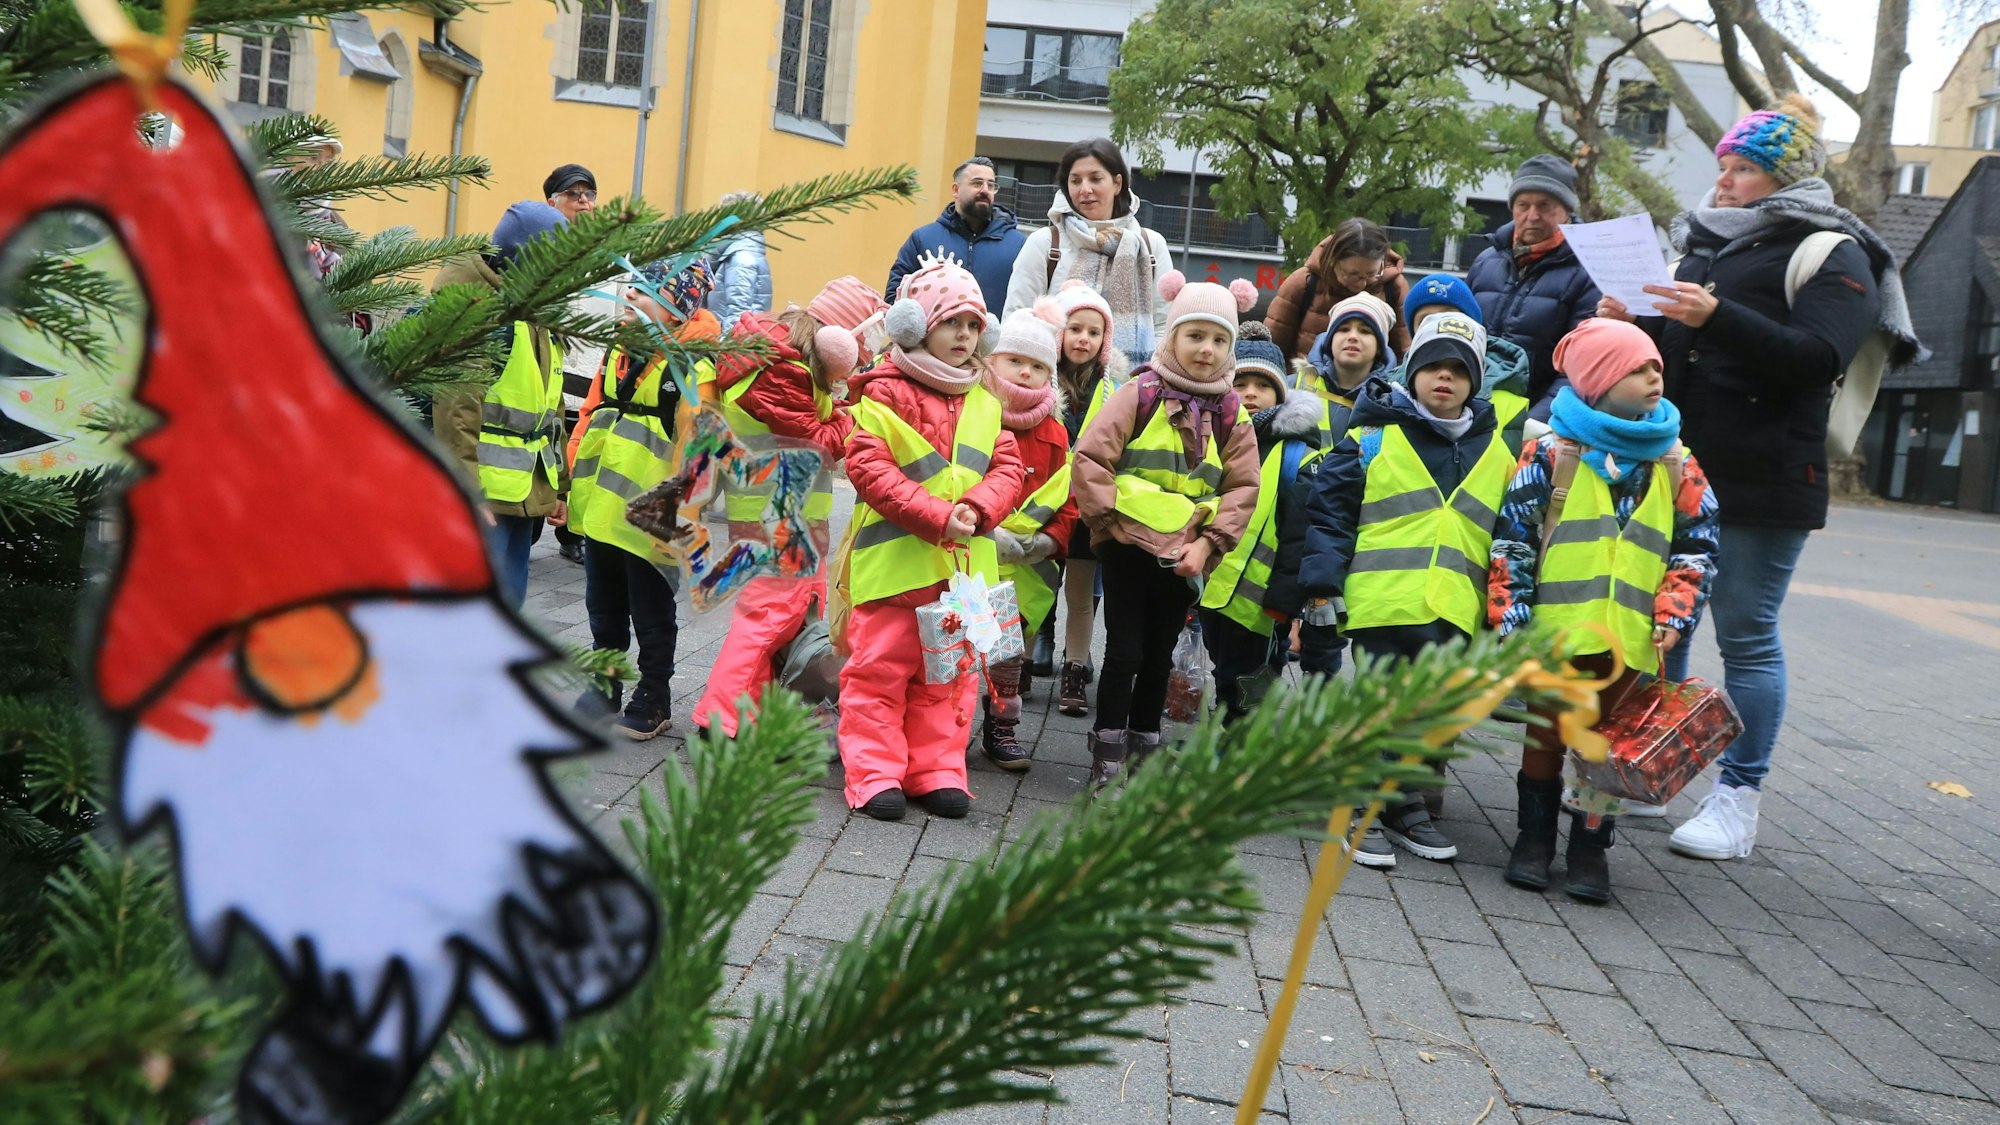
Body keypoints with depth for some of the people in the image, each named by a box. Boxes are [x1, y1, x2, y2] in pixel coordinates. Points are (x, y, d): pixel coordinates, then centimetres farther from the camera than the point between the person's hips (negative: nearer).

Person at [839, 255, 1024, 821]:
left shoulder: (984, 405, 13)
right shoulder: (883, 394, -5)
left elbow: (1007, 469, 9)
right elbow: (869, 468, -14)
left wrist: (978, 508, -13)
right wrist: (937, 517, -21)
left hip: (964, 566, 5)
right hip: (894, 561, -5)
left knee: (950, 675, 11)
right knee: (879, 670, 1)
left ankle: (937, 771, 20)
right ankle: (875, 774, 8)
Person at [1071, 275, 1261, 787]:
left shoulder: (1230, 413, 6)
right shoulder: (1139, 394, -5)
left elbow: (1243, 487, 3)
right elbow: (1090, 457, -9)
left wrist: (1209, 542, -7)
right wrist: (1111, 517, -11)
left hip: (1185, 557, 4)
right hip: (1129, 547, -3)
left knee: (1159, 657, 14)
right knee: (1124, 652, -1)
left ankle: (1144, 750, 26)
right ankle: (1107, 754, 9)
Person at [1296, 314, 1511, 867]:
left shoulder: (1496, 453, 13)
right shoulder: (1373, 436, 0)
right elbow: (1330, 511, -2)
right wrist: (1321, 586, -8)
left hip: (1455, 612, 4)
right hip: (1382, 602, -4)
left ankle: (1408, 805, 26)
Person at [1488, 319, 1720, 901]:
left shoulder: (1676, 465, 6)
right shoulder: (1552, 453, -5)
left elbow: (1696, 548, 10)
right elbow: (1513, 541, -5)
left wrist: (1674, 614, -3)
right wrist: (1511, 617, -10)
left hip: (1630, 638, 3)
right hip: (1556, 629, -2)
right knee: (1546, 732, 10)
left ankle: (1590, 847, 23)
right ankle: (1534, 837, 24)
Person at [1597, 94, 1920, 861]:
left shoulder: (1833, 255, -2)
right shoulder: (1704, 242, 17)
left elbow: (1817, 358, -17)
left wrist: (1716, 317, -27)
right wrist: (1632, 325, 1)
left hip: (1761, 483, -6)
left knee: (1746, 636, -2)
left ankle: (1738, 801, 7)